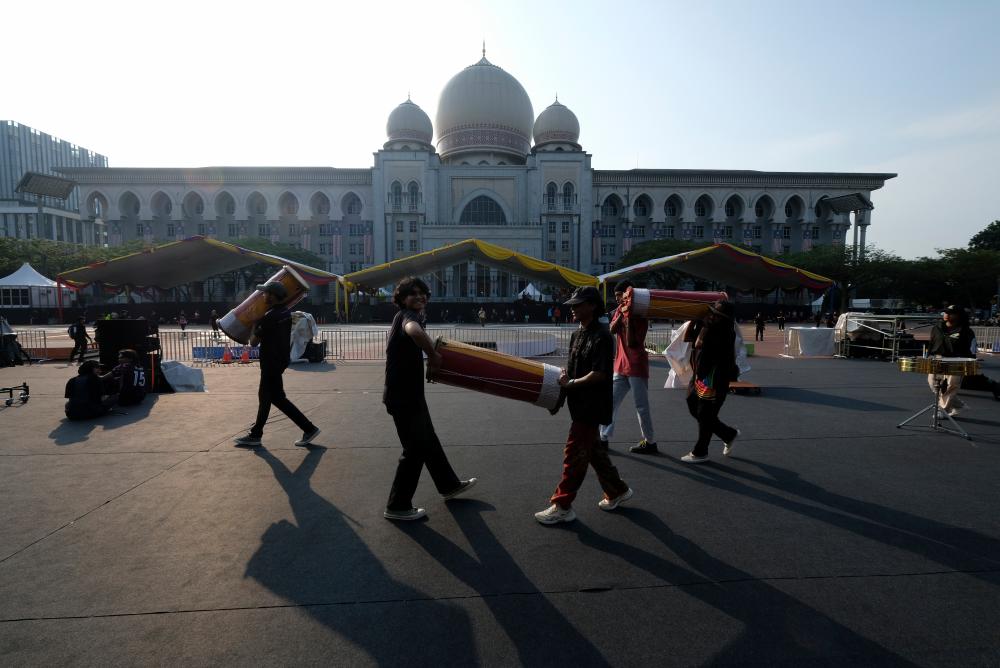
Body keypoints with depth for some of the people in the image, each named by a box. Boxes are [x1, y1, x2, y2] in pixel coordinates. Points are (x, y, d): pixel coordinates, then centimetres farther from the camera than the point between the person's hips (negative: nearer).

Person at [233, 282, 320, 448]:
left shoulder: (269, 317, -22)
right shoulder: (286, 312, 5)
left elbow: (253, 342, -13)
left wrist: (254, 325, 1)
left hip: (271, 363, -9)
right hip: (281, 359, 9)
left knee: (277, 398, 0)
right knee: (264, 396, 16)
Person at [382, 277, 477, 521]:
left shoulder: (409, 316, 15)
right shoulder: (408, 315, -17)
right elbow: (414, 331, -43)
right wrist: (433, 355, -28)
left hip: (410, 393, 10)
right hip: (402, 396, -10)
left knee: (429, 442, 22)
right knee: (415, 449, 0)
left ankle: (449, 485, 38)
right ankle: (397, 507, 12)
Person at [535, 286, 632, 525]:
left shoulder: (601, 336, -16)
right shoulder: (577, 334, 10)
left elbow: (599, 374, -20)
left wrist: (571, 384, -15)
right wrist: (563, 376, -5)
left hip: (592, 406, -9)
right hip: (580, 404, 9)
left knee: (574, 454, -4)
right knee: (594, 450, 18)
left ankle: (562, 506, 5)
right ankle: (617, 491, 35)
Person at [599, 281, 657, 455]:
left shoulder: (640, 316, -11)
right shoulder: (619, 310, 10)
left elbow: (631, 342, -21)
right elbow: (612, 329, -6)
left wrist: (629, 318, -24)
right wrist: (621, 314, -17)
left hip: (637, 368, -7)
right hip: (621, 366, 7)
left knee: (641, 407, 0)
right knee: (611, 403, 7)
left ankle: (650, 442, 11)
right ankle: (603, 438, 13)